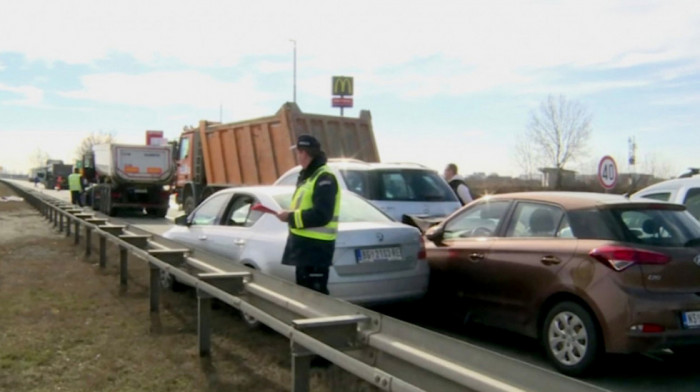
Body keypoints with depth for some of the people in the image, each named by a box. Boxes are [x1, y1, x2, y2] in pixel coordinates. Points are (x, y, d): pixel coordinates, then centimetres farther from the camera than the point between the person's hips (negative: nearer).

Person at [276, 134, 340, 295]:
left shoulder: (324, 179, -16)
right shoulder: (307, 177, 16)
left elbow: (321, 215, -25)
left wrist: (291, 217, -16)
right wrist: (290, 215, 5)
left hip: (316, 246, -10)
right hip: (304, 243, 10)